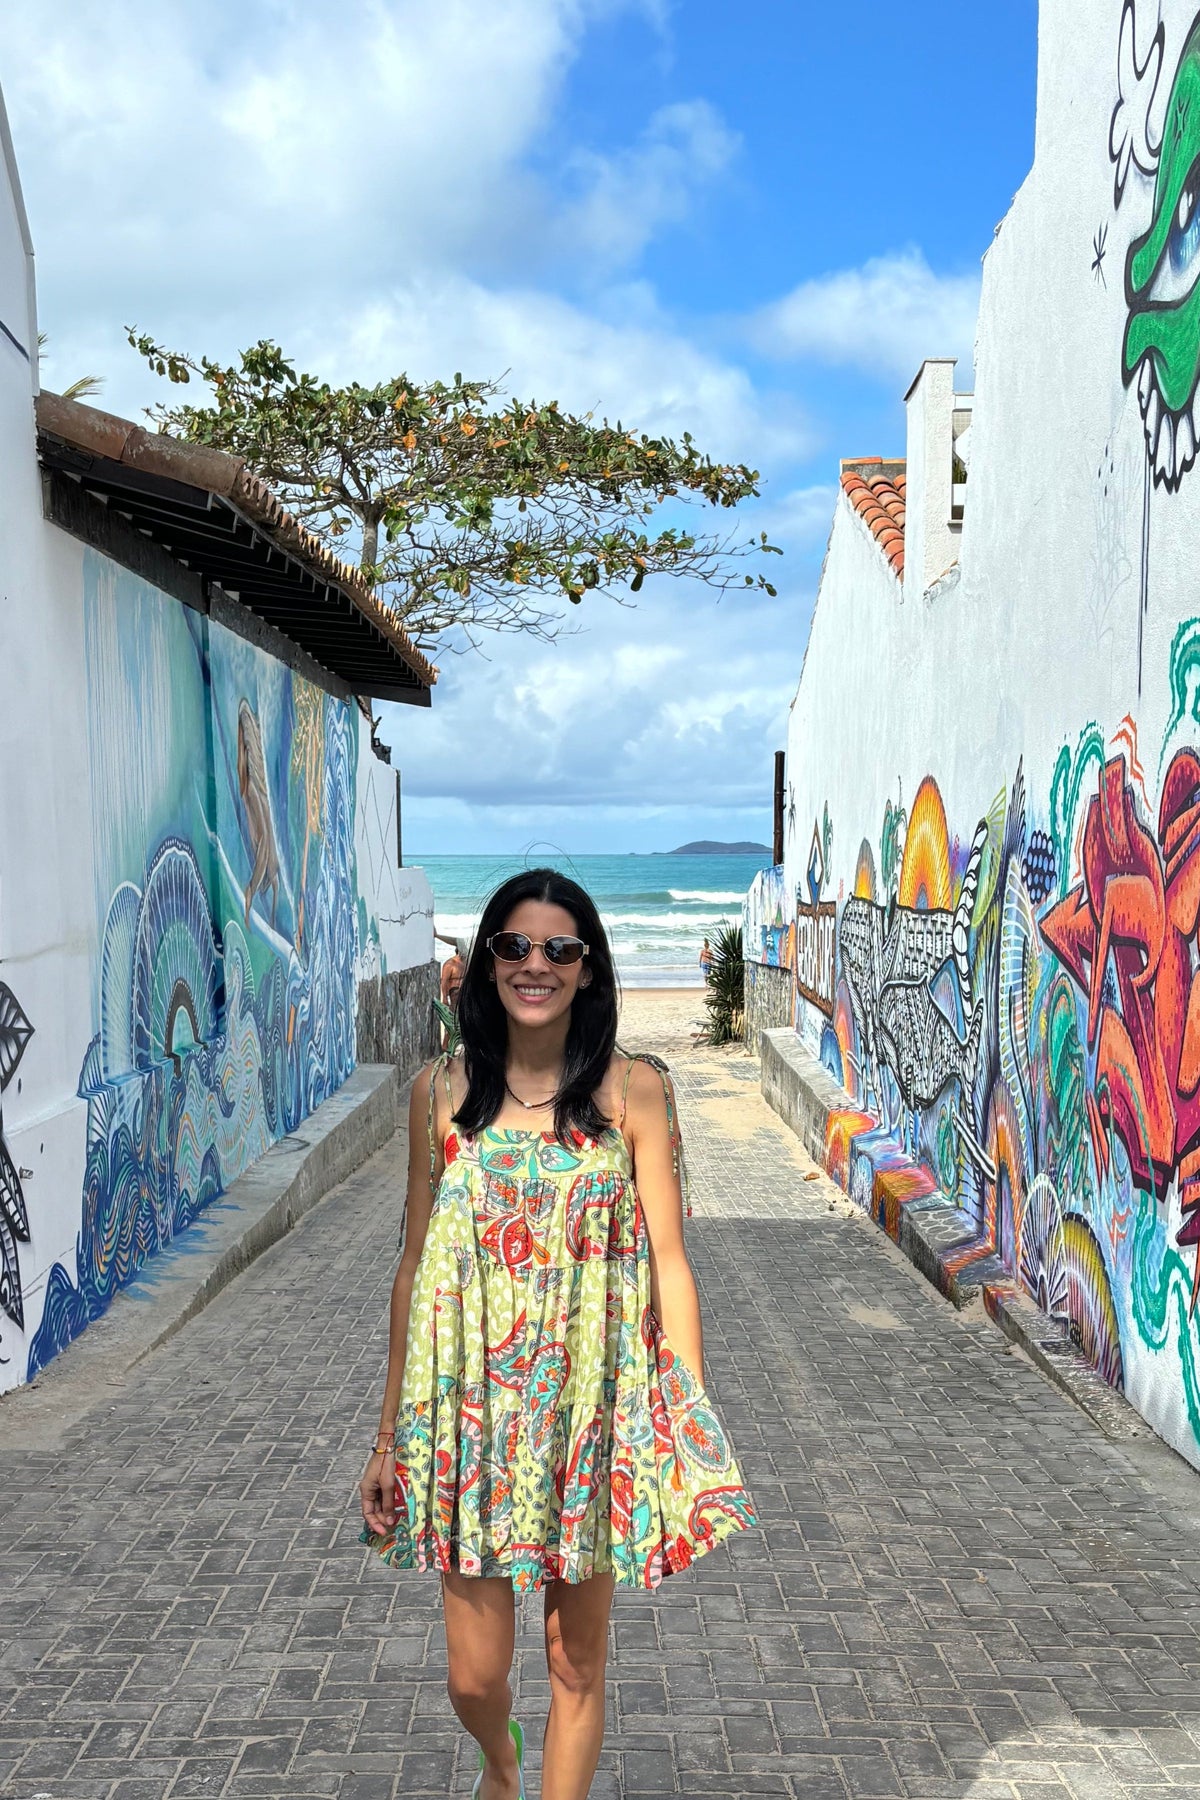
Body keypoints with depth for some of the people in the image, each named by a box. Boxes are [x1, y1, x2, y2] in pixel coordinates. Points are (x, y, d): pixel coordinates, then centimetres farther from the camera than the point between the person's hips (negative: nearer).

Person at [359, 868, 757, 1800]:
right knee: (474, 1675, 9)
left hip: (593, 1399, -1)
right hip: (469, 1399, 1)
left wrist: (696, 1435, -7)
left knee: (578, 1662, 11)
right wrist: (390, 1435, 7)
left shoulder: (633, 1089, -4)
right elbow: (416, 1262, 5)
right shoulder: (442, 1090, 0)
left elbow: (669, 1263, -4)